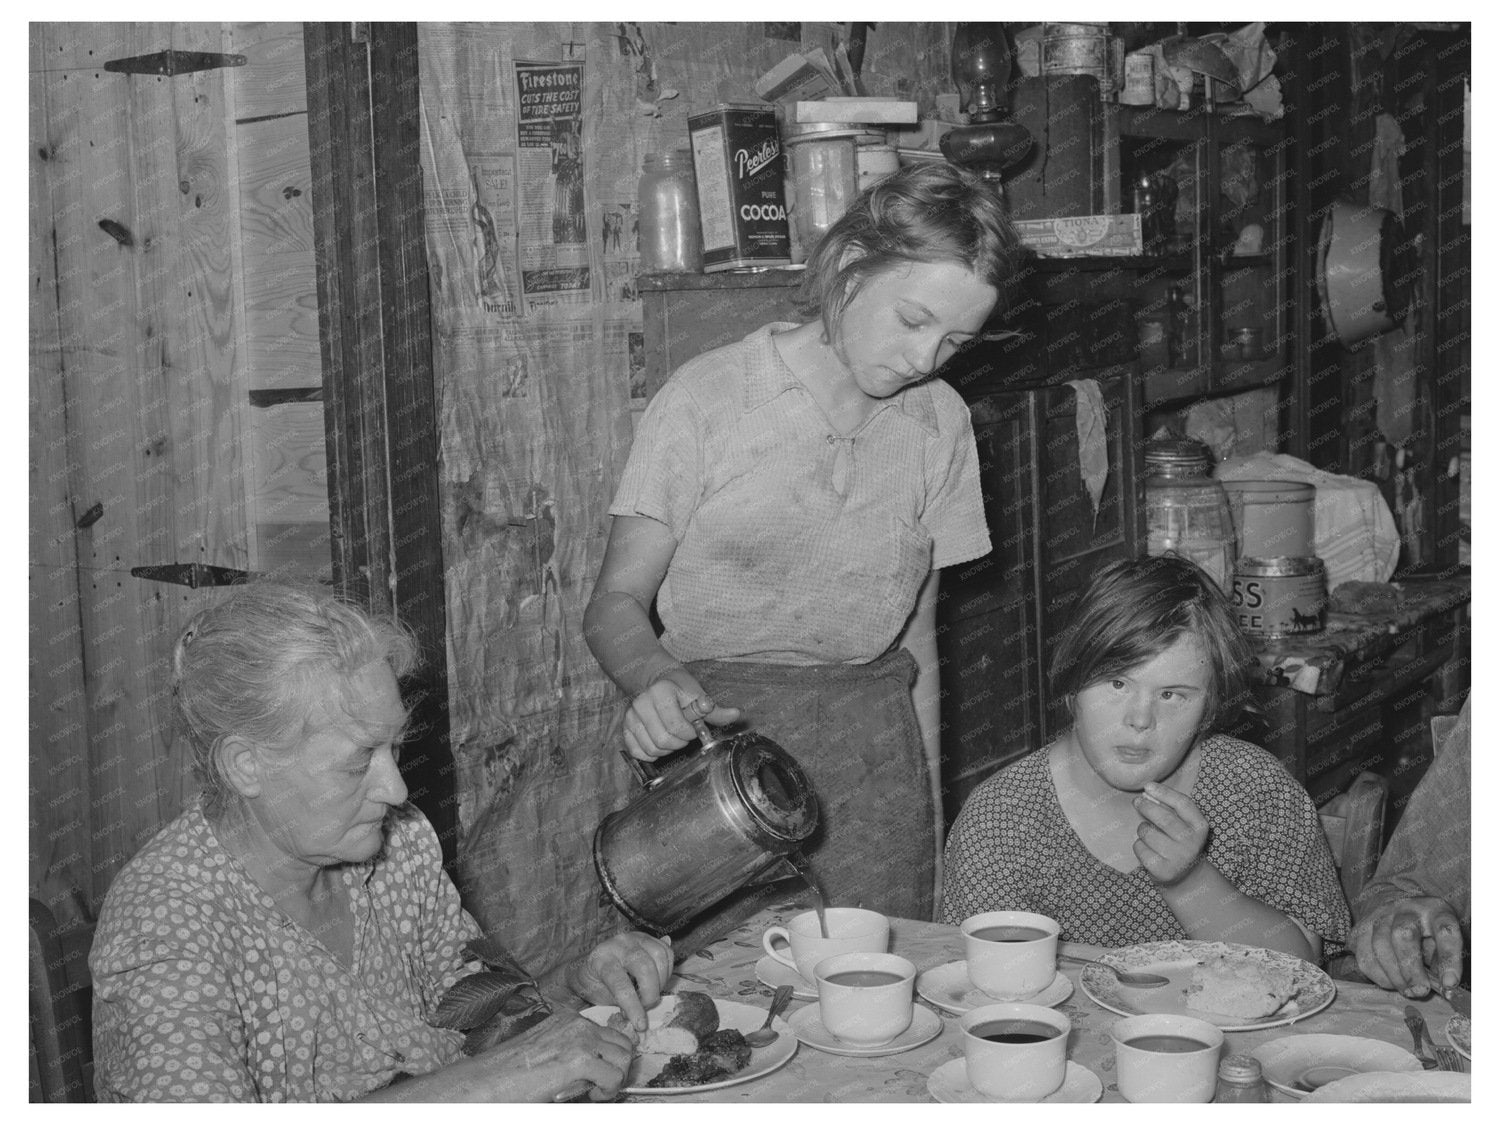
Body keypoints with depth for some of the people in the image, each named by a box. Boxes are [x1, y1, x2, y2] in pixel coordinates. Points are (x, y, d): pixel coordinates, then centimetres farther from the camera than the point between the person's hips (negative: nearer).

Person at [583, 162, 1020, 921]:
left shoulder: (940, 421, 8)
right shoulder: (708, 396, -6)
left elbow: (916, 632, 13)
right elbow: (615, 606, -7)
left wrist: (929, 806, 10)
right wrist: (656, 681, -28)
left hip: (874, 744, 4)